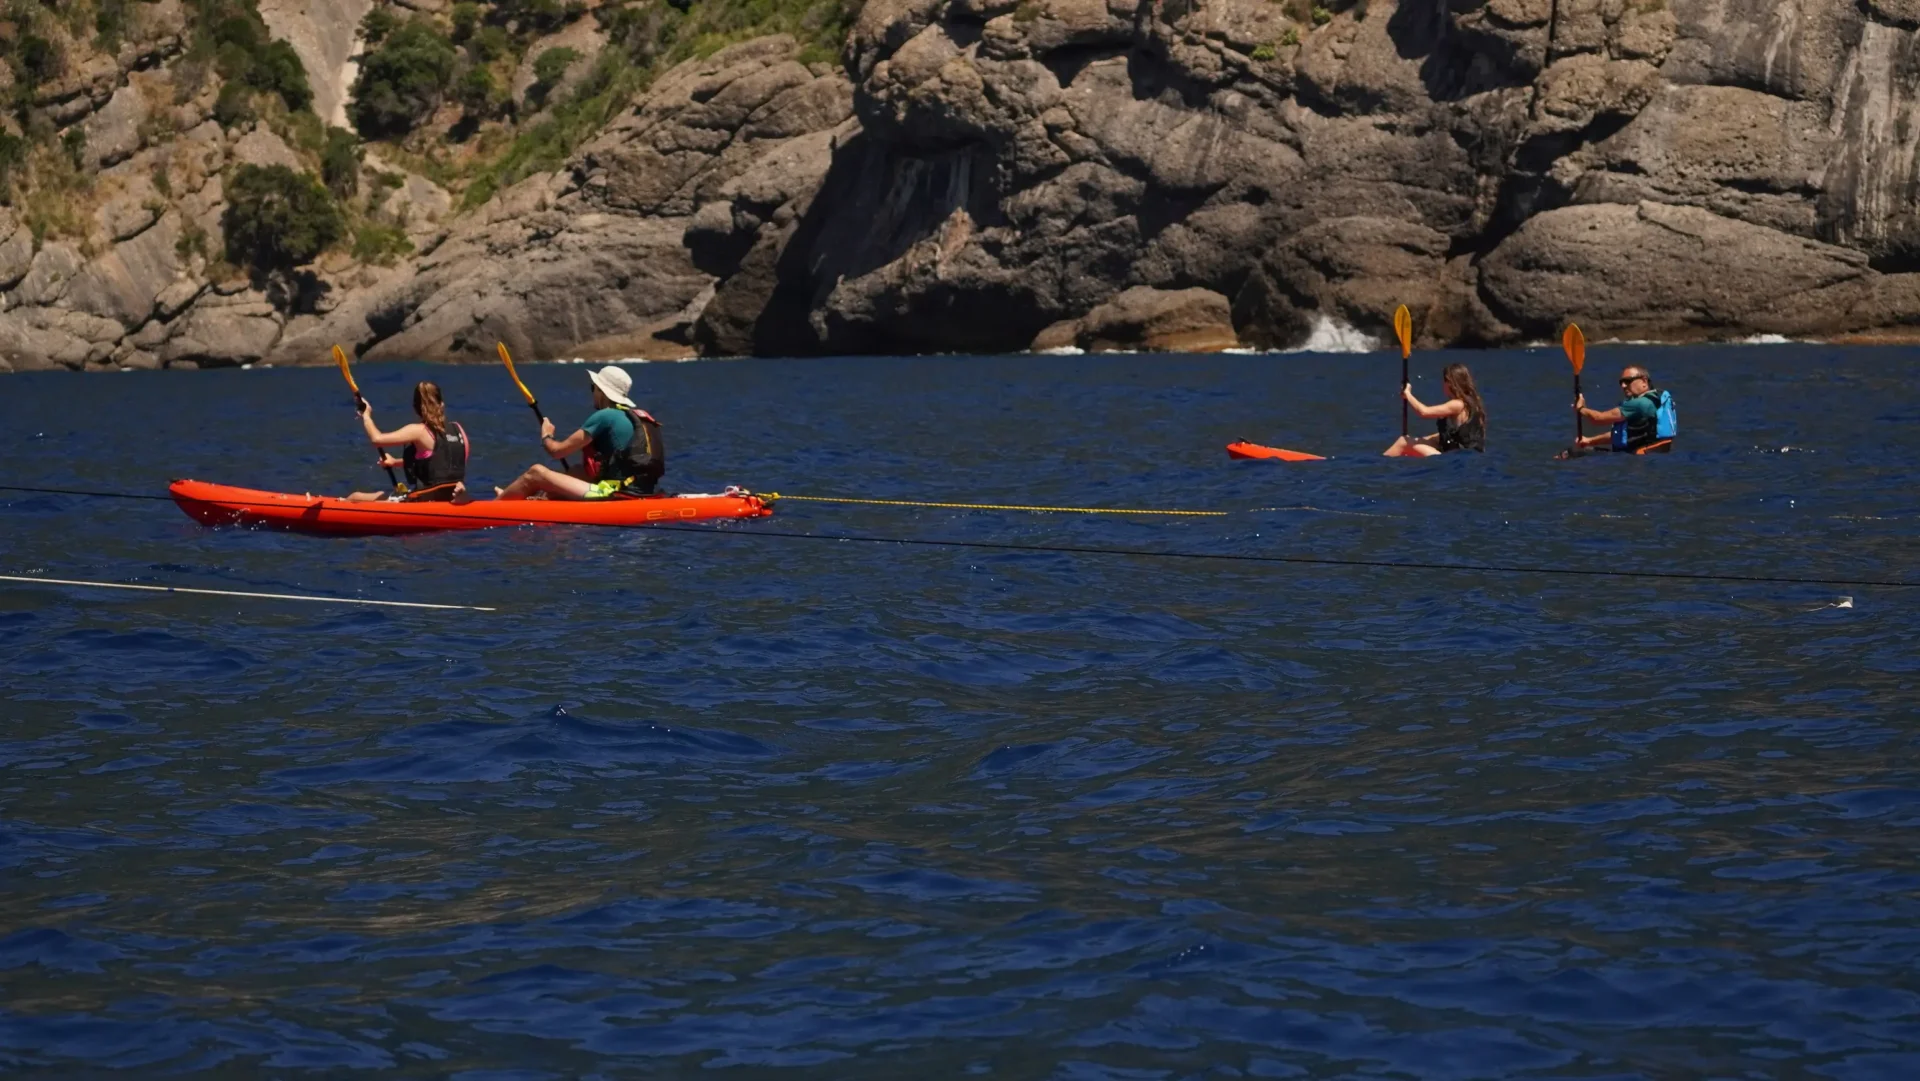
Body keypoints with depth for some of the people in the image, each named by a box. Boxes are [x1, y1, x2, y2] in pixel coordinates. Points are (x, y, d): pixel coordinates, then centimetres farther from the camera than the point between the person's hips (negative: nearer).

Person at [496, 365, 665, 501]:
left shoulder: (605, 416, -8)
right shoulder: (641, 417, 16)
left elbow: (557, 450, -3)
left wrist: (546, 436, 20)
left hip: (613, 495, -9)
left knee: (536, 473, 0)